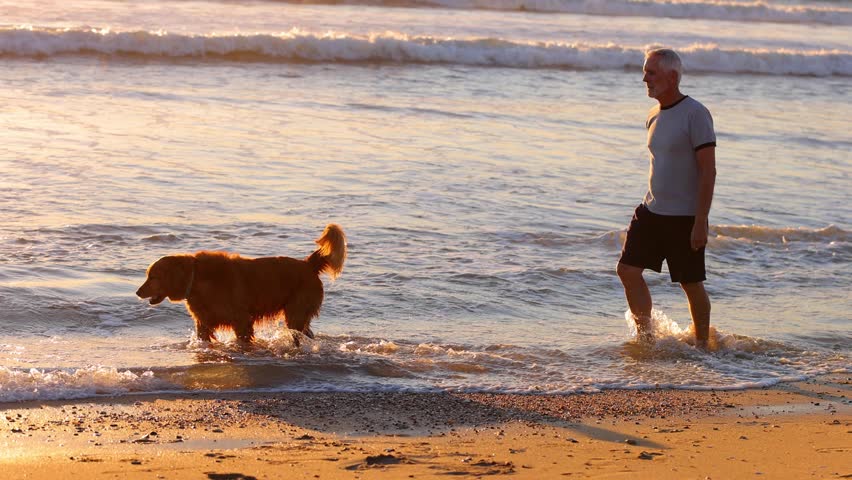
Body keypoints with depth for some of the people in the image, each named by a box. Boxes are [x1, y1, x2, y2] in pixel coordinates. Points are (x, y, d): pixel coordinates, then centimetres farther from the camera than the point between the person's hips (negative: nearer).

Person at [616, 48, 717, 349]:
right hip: (651, 211, 7)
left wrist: (700, 222, -20)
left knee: (691, 284, 3)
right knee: (628, 269, 0)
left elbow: (708, 171, -17)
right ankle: (646, 335, 13)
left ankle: (702, 345, 18)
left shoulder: (695, 114, -14)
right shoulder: (654, 116, 10)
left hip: (685, 217, -7)